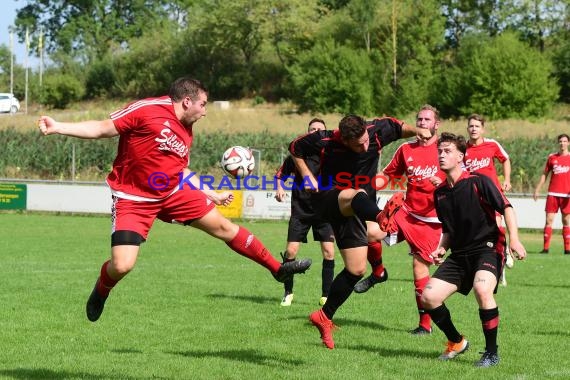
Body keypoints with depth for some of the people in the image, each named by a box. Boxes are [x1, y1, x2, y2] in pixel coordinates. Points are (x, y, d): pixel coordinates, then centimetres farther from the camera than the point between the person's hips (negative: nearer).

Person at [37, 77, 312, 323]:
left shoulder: (186, 132, 8)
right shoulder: (147, 110, -17)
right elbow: (102, 129, -14)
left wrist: (212, 195, 28)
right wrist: (58, 127, -23)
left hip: (174, 193, 7)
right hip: (134, 199, -7)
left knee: (223, 227, 6)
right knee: (122, 265, -18)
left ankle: (278, 268, 20)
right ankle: (102, 289, 19)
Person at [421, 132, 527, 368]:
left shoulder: (478, 182, -8)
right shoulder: (439, 193, 11)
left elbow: (506, 208, -10)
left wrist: (514, 239, -23)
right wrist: (441, 249, 5)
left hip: (487, 249, -7)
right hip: (459, 255, 7)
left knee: (482, 289, -34)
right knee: (428, 297, -7)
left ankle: (492, 352, -18)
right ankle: (456, 342, 17)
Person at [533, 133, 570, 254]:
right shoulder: (552, 157, 9)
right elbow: (544, 175, 14)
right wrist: (537, 189, 8)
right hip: (553, 193, 1)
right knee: (549, 219, -4)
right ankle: (545, 247, -3)